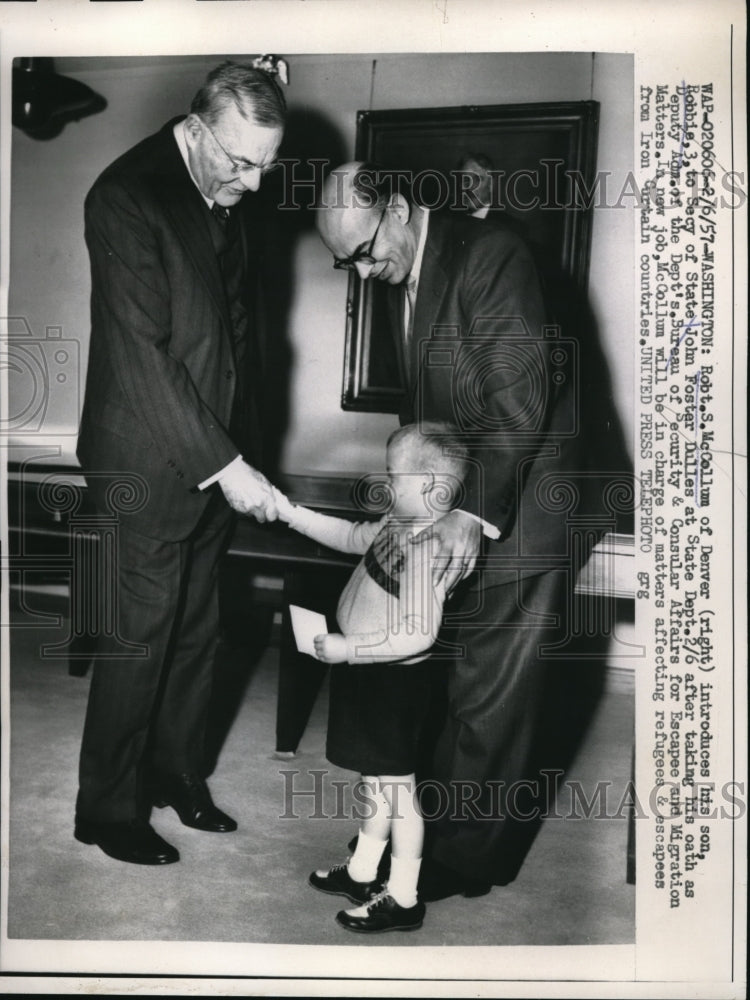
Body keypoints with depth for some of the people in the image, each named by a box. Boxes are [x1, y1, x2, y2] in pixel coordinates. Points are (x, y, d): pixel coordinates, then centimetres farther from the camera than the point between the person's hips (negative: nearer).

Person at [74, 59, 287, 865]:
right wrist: (227, 464, -21)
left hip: (216, 455, 7)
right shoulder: (126, 196, -16)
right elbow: (143, 354, -21)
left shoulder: (229, 194, 7)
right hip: (149, 462, -7)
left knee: (194, 631, 15)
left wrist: (240, 448, 13)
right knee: (138, 639, 2)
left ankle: (174, 774, 31)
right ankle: (108, 810, 18)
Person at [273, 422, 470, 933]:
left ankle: (403, 899, 21)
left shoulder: (427, 549, -29)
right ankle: (361, 873, 40)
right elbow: (350, 536, 19)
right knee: (375, 781, 23)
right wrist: (288, 510, 15)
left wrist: (348, 649, -28)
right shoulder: (396, 525, 1)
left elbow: (418, 635, -31)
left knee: (395, 787, 5)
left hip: (394, 680, -10)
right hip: (369, 671, 10)